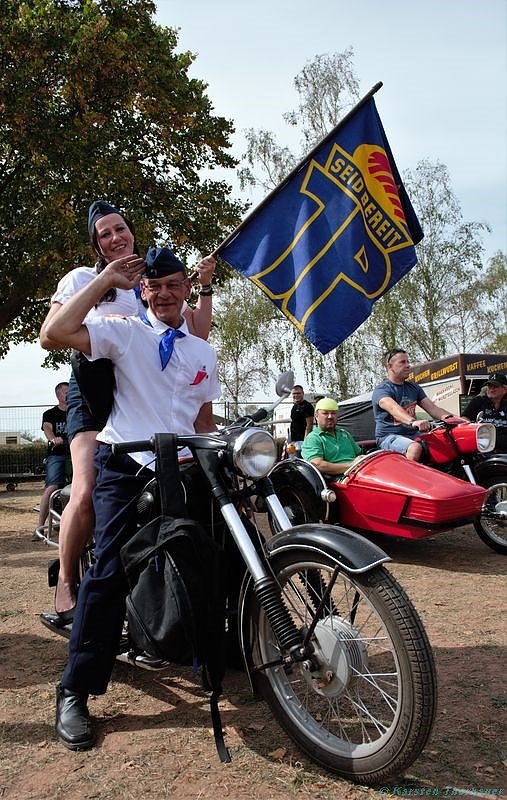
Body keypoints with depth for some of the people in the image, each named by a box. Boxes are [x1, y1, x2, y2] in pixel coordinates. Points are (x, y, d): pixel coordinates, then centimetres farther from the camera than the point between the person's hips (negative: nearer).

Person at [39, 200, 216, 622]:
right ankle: (66, 584, -4)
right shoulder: (83, 277, 13)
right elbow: (49, 335, 4)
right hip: (94, 387, -3)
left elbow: (198, 334, 16)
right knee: (88, 491, -20)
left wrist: (206, 287, 8)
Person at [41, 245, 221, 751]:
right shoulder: (124, 331, 1)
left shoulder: (204, 352, 17)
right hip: (124, 465, -5)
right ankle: (74, 692, -5)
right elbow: (56, 331, -15)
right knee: (110, 569, -15)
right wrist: (105, 281, -10)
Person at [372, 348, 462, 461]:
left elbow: (432, 408, 8)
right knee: (415, 447, -36)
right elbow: (394, 409, -28)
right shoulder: (381, 390, -7)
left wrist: (452, 418, -11)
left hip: (413, 434, 7)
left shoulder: (414, 388, 18)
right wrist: (413, 422, -47)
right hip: (389, 436, -7)